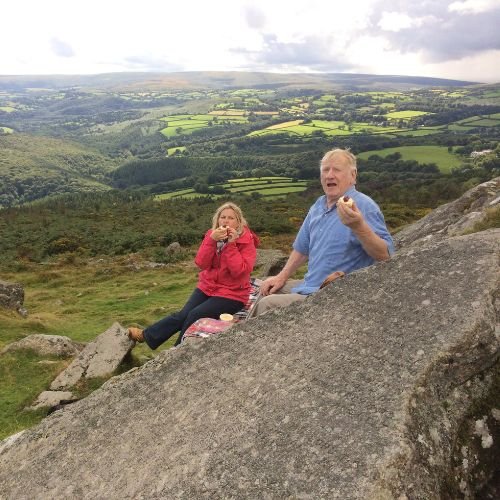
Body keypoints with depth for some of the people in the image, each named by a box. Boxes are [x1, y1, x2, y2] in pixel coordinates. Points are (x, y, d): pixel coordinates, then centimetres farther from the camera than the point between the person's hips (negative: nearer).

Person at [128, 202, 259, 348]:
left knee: (195, 315, -22)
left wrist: (231, 244, -26)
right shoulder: (212, 234, 1)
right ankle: (147, 335, -1)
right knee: (182, 315, -15)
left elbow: (239, 272, -24)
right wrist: (212, 240, -23)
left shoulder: (247, 241, -12)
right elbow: (201, 264, -10)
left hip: (231, 294, -4)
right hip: (207, 287, 4)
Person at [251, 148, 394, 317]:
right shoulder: (318, 205, 9)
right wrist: (282, 277, 14)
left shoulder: (363, 206, -17)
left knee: (267, 304, -16)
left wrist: (359, 227, -42)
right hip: (310, 285, 9)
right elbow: (302, 247, 20)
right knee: (267, 289, 20)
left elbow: (385, 255, -27)